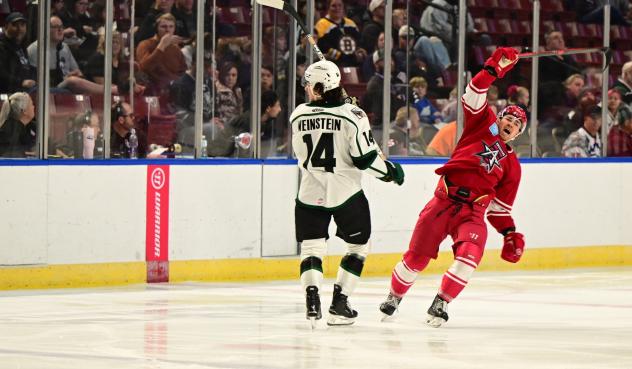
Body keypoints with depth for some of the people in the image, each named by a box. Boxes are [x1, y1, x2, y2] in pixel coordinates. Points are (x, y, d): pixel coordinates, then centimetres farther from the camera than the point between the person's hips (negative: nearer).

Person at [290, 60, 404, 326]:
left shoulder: (299, 116, 0)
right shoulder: (352, 115, -12)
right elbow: (365, 159, -13)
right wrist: (391, 171, 3)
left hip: (311, 194, 2)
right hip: (346, 194, -2)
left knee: (311, 247, 9)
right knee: (358, 245, 15)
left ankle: (312, 299, -13)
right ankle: (339, 304, 9)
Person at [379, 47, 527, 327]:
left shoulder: (511, 165, 18)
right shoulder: (482, 124, 12)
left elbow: (501, 206, 19)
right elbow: (474, 95, -3)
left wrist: (510, 235, 8)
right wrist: (495, 69, -14)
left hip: (473, 211, 2)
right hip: (443, 201, -2)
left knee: (469, 254, -24)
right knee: (417, 255, 1)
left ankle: (441, 304, -11)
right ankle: (394, 295, 26)